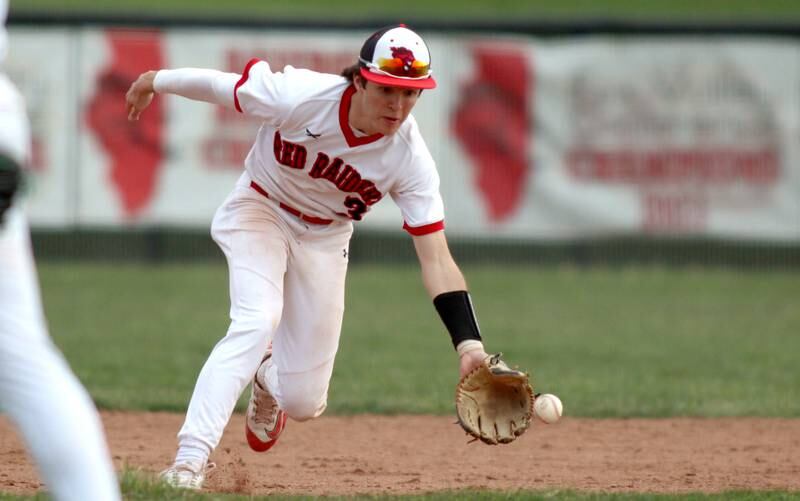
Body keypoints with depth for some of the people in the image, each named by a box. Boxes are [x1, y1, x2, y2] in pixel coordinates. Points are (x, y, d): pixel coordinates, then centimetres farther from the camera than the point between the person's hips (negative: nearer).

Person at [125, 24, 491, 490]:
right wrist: (154, 82, 3)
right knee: (257, 322, -31)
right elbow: (217, 84, -15)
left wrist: (469, 345, -41)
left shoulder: (410, 158, -27)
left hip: (324, 240, 2)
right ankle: (191, 459, -29)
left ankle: (268, 378, 41)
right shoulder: (298, 96, -33)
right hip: (259, 212, -2)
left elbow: (436, 259, -30)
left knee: (303, 402, 2)